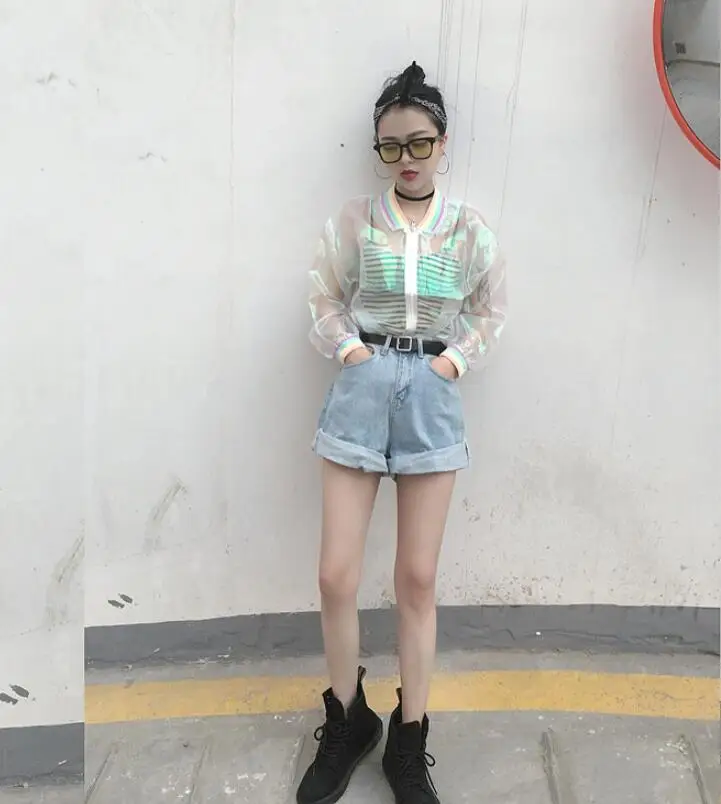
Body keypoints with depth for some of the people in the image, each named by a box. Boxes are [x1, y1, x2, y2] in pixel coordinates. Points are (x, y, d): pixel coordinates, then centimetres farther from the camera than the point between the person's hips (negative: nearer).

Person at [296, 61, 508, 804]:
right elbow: (324, 299, 10)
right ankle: (347, 721, 25)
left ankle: (409, 744, 24)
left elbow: (491, 312, 15)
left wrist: (457, 358, 0)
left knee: (418, 578, 5)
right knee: (336, 576, -2)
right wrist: (348, 349, -6)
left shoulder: (470, 230, 7)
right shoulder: (354, 221, 4)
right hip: (361, 388, 0)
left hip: (432, 397, 1)